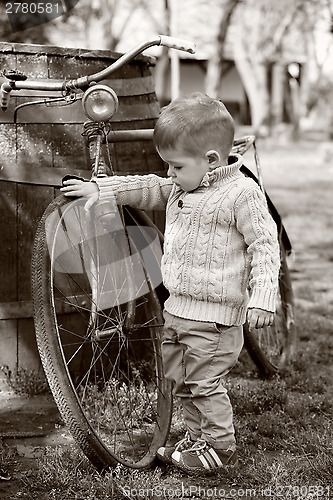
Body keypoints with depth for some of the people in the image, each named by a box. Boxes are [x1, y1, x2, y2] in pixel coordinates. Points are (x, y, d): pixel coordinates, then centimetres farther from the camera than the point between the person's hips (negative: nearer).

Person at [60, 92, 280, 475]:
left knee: (205, 383, -1)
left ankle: (219, 446, 18)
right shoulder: (181, 188, 8)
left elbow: (265, 246, -15)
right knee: (179, 379, 17)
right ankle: (196, 436, 34)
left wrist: (263, 298, -21)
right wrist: (100, 188, 10)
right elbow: (147, 188, 19)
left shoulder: (242, 193, -15)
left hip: (215, 314, -8)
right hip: (177, 308, 8)